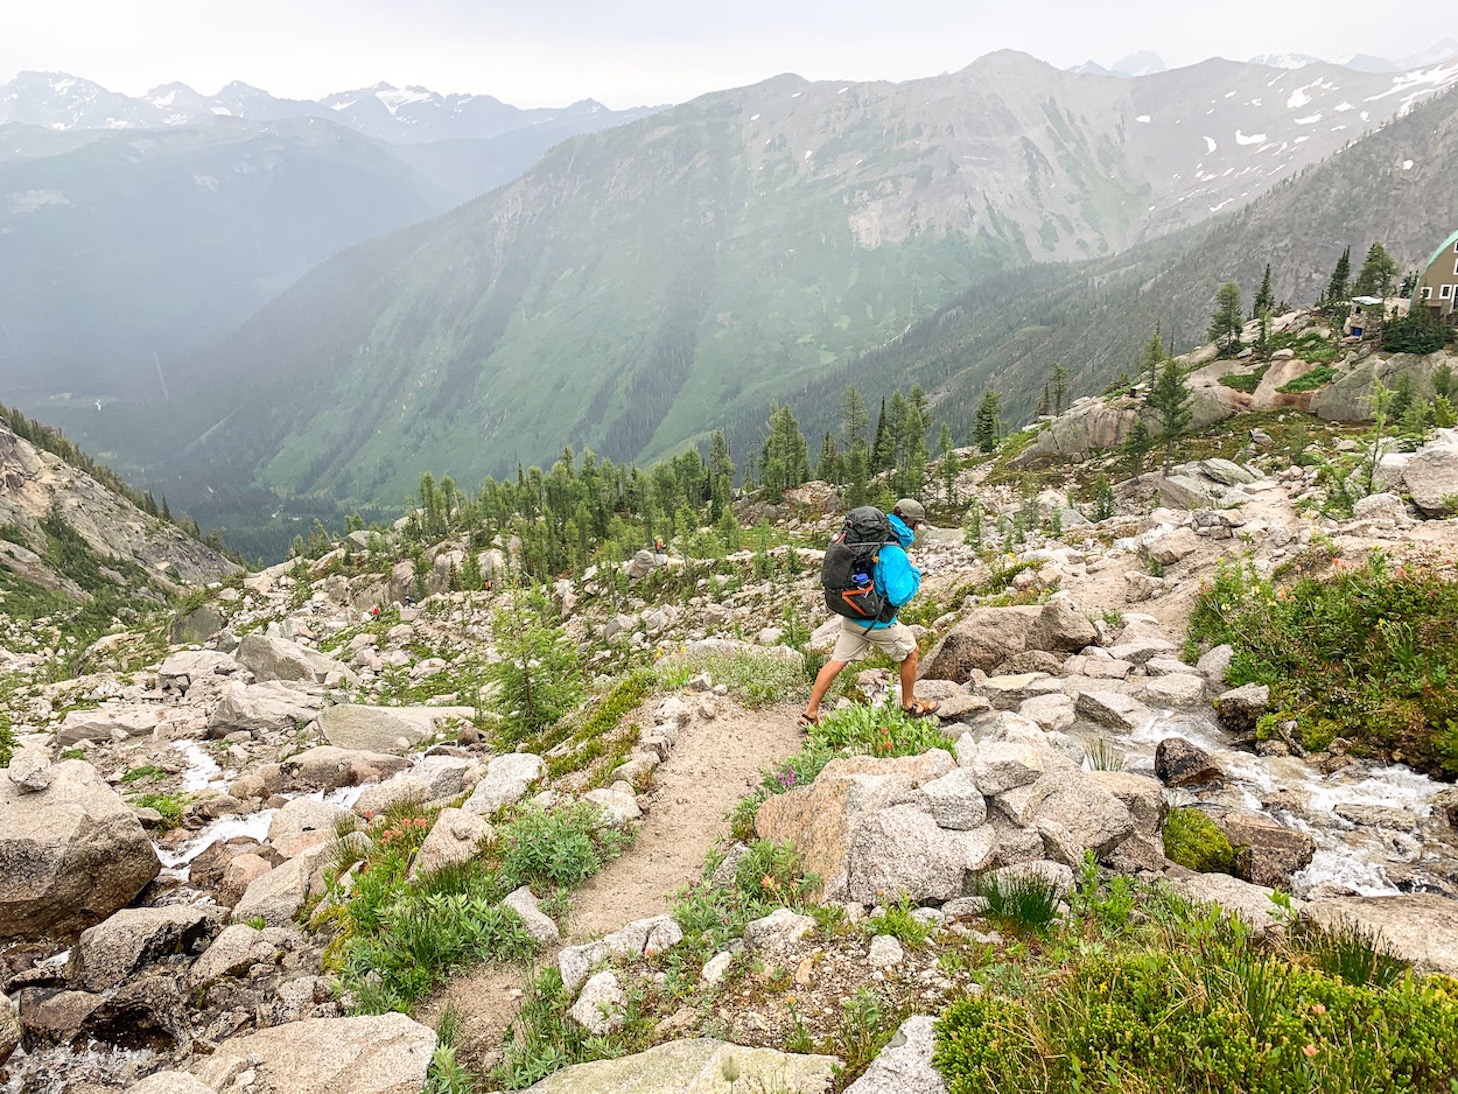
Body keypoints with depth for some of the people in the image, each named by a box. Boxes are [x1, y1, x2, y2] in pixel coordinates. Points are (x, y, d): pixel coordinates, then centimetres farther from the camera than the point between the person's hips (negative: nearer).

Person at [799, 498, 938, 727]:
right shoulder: (895, 555, -25)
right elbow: (899, 597, -27)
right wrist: (915, 575, -11)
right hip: (877, 621, -7)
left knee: (837, 661, 10)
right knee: (910, 653, 18)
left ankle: (810, 713, 10)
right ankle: (910, 704, 34)